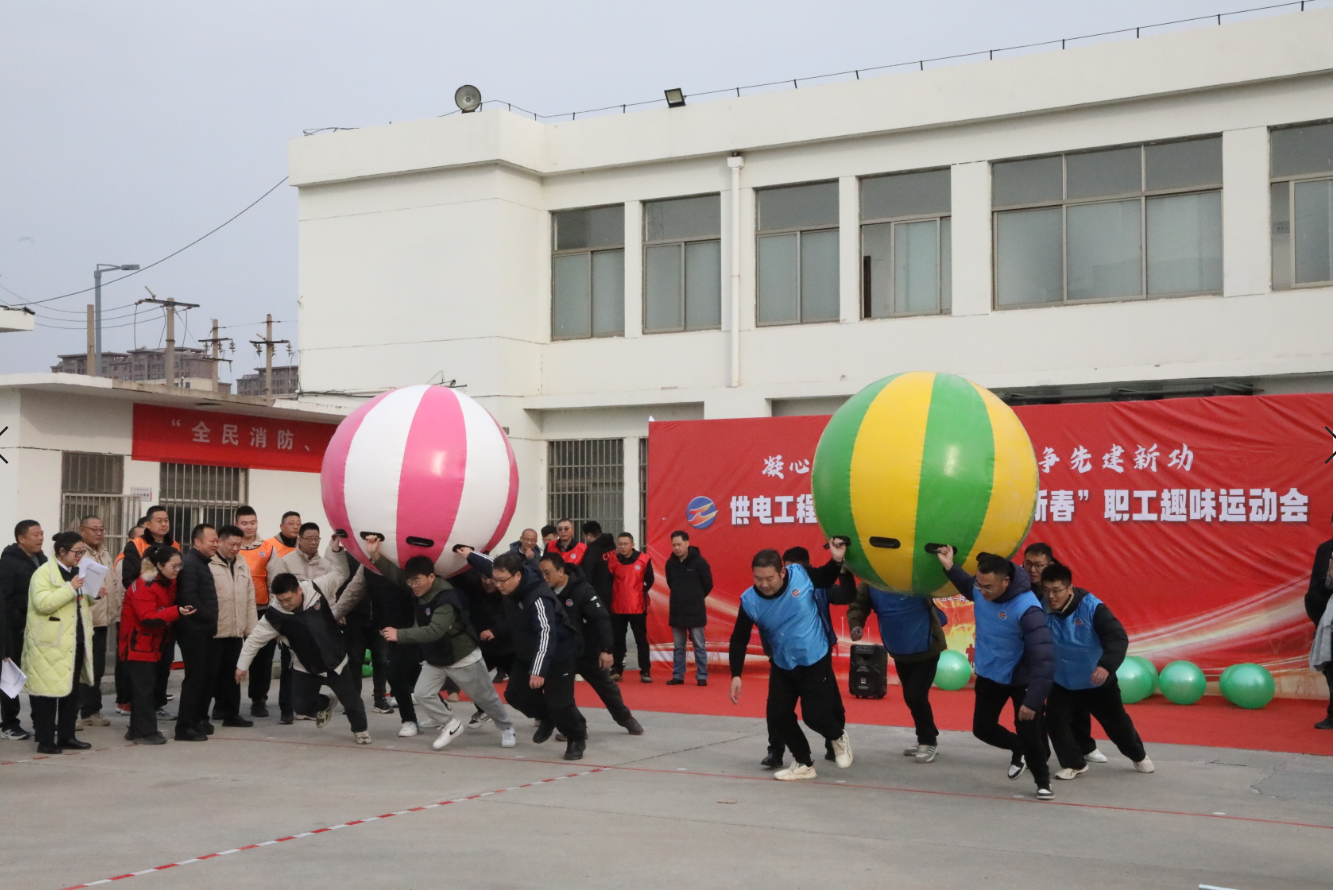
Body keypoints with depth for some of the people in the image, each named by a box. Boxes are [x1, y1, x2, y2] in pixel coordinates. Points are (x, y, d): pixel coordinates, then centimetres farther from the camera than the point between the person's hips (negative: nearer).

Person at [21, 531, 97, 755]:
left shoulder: (77, 571, 15)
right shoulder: (43, 573, -10)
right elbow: (42, 603, -24)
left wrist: (92, 594, 4)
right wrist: (70, 588, -26)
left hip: (76, 642, 8)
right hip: (50, 644, -8)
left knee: (72, 690, 11)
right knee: (48, 690, -3)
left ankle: (66, 736, 19)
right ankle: (45, 740, 2)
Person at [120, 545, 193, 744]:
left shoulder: (169, 584, 8)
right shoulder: (144, 586, -20)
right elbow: (148, 617, -29)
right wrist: (177, 612, -37)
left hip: (152, 644, 9)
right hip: (137, 644, -9)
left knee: (145, 688, 12)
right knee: (143, 688, -9)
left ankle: (138, 729, 18)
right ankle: (145, 732, -7)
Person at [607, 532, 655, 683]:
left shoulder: (644, 559, -4)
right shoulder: (613, 559, 2)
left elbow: (649, 581, 3)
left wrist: (642, 593, 0)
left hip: (637, 607, -2)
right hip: (617, 607, 2)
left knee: (641, 640, 2)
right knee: (617, 641, 9)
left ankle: (645, 672, 5)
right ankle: (616, 671, 17)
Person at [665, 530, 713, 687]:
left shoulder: (699, 562, -11)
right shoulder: (670, 563, 3)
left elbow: (708, 585, -1)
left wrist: (695, 599, 8)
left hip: (695, 612, -4)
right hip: (676, 611, 4)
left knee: (699, 646, 2)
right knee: (678, 647, 11)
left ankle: (702, 676, 7)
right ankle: (678, 676, 17)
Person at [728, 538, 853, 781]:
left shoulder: (802, 574, -21)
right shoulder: (750, 601, -17)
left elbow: (827, 579, 2)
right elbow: (739, 640, -9)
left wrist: (837, 559, -17)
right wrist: (736, 675, -17)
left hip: (816, 661, -3)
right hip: (782, 666, 3)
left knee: (815, 715, -6)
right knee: (777, 716, 0)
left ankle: (838, 737, 30)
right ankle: (804, 764, 23)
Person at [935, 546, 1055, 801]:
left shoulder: (1027, 608, -35)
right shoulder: (980, 589, -16)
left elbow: (1043, 658, -35)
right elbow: (967, 586, 13)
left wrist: (1033, 700, -39)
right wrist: (950, 567, -5)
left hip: (1021, 679, -6)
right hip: (988, 675, 6)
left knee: (1029, 734, -6)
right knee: (983, 728, 12)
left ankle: (1042, 781, 22)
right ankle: (1018, 750, 43)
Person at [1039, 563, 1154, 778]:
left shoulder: (1091, 607, -28)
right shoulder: (1042, 609, -20)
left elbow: (1117, 637, -34)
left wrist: (1106, 665, -49)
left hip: (1098, 682, -2)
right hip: (1062, 683, 2)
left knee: (1116, 721, 16)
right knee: (1054, 722, -11)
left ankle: (1138, 756, 44)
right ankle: (1074, 764, 10)